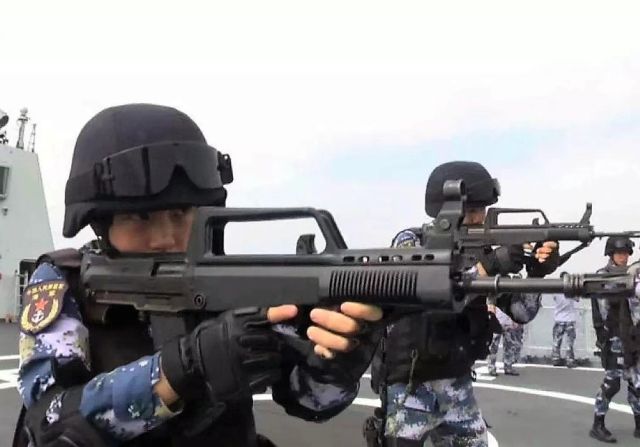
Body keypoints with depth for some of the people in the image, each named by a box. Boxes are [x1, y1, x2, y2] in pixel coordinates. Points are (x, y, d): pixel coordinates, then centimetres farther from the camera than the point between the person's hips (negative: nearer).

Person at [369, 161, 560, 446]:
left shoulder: (481, 251, 1)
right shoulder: (410, 242, -11)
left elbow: (521, 312, 0)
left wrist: (536, 274, -19)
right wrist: (489, 265, -32)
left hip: (458, 387, 5)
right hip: (410, 388, -4)